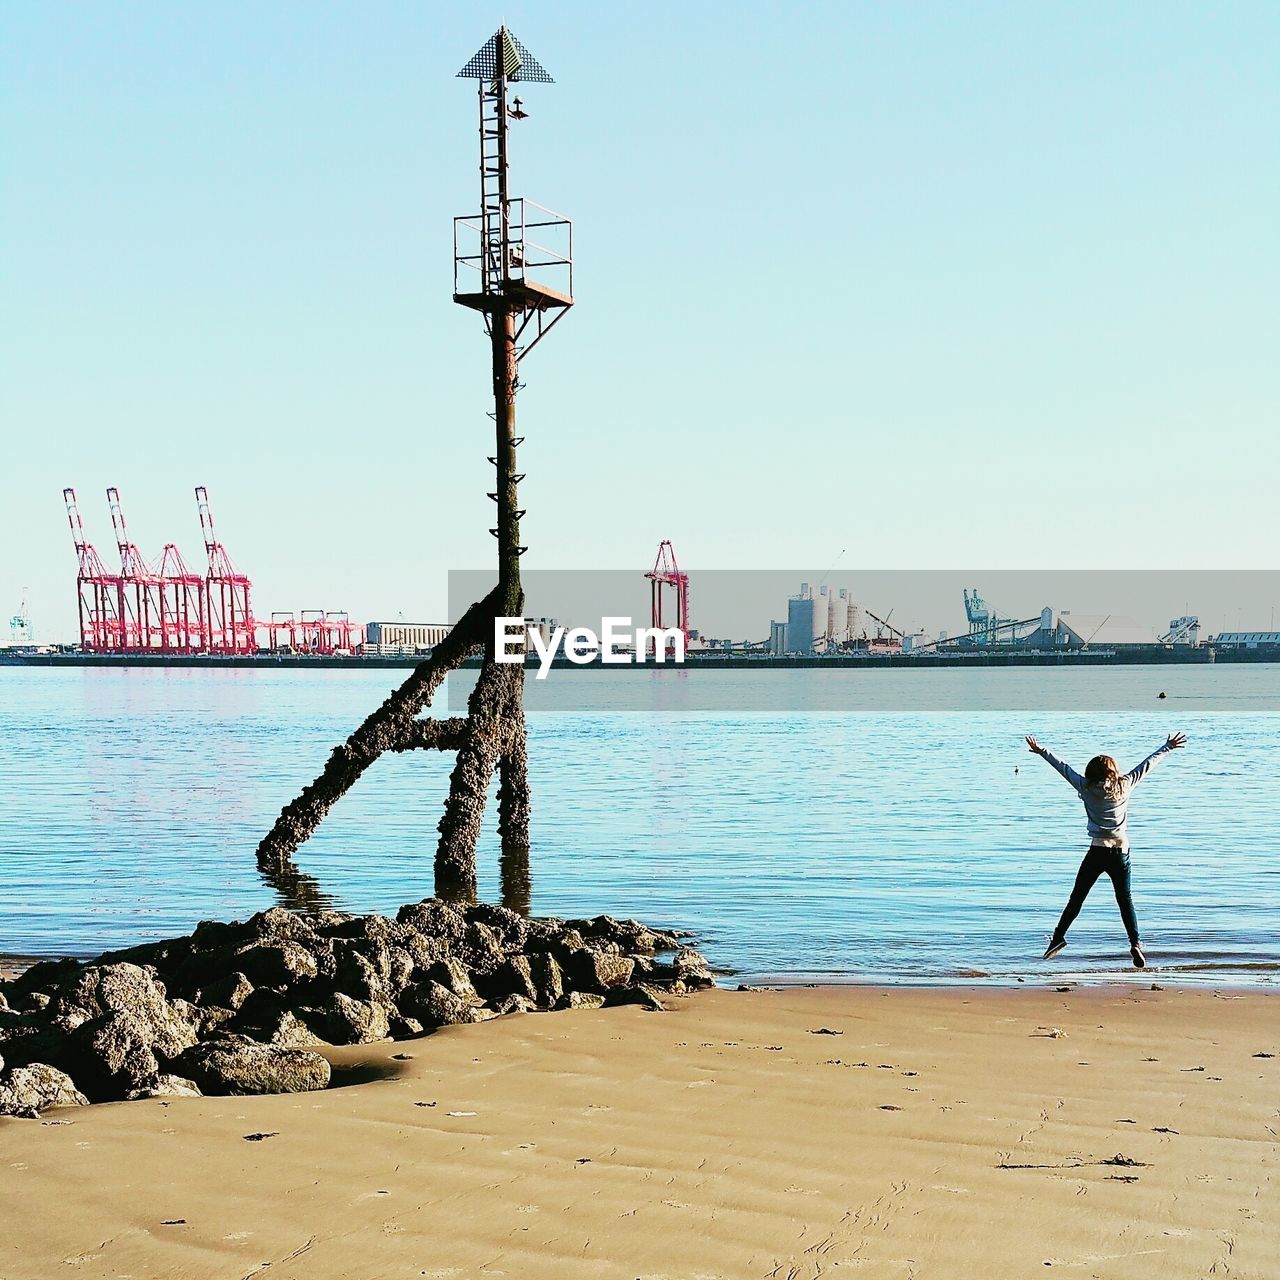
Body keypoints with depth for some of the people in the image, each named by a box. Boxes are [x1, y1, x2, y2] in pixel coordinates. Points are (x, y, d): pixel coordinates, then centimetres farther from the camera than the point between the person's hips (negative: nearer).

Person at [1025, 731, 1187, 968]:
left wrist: (1041, 751, 19)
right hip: (1121, 852, 1)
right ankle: (1135, 943, -6)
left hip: (1097, 852, -1)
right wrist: (1169, 747, 22)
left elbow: (1065, 768, 8)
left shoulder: (1087, 788, -1)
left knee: (1076, 898, 8)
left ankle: (1058, 937, 9)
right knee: (1125, 900, 7)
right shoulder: (1125, 785, 1)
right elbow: (1147, 764, 12)